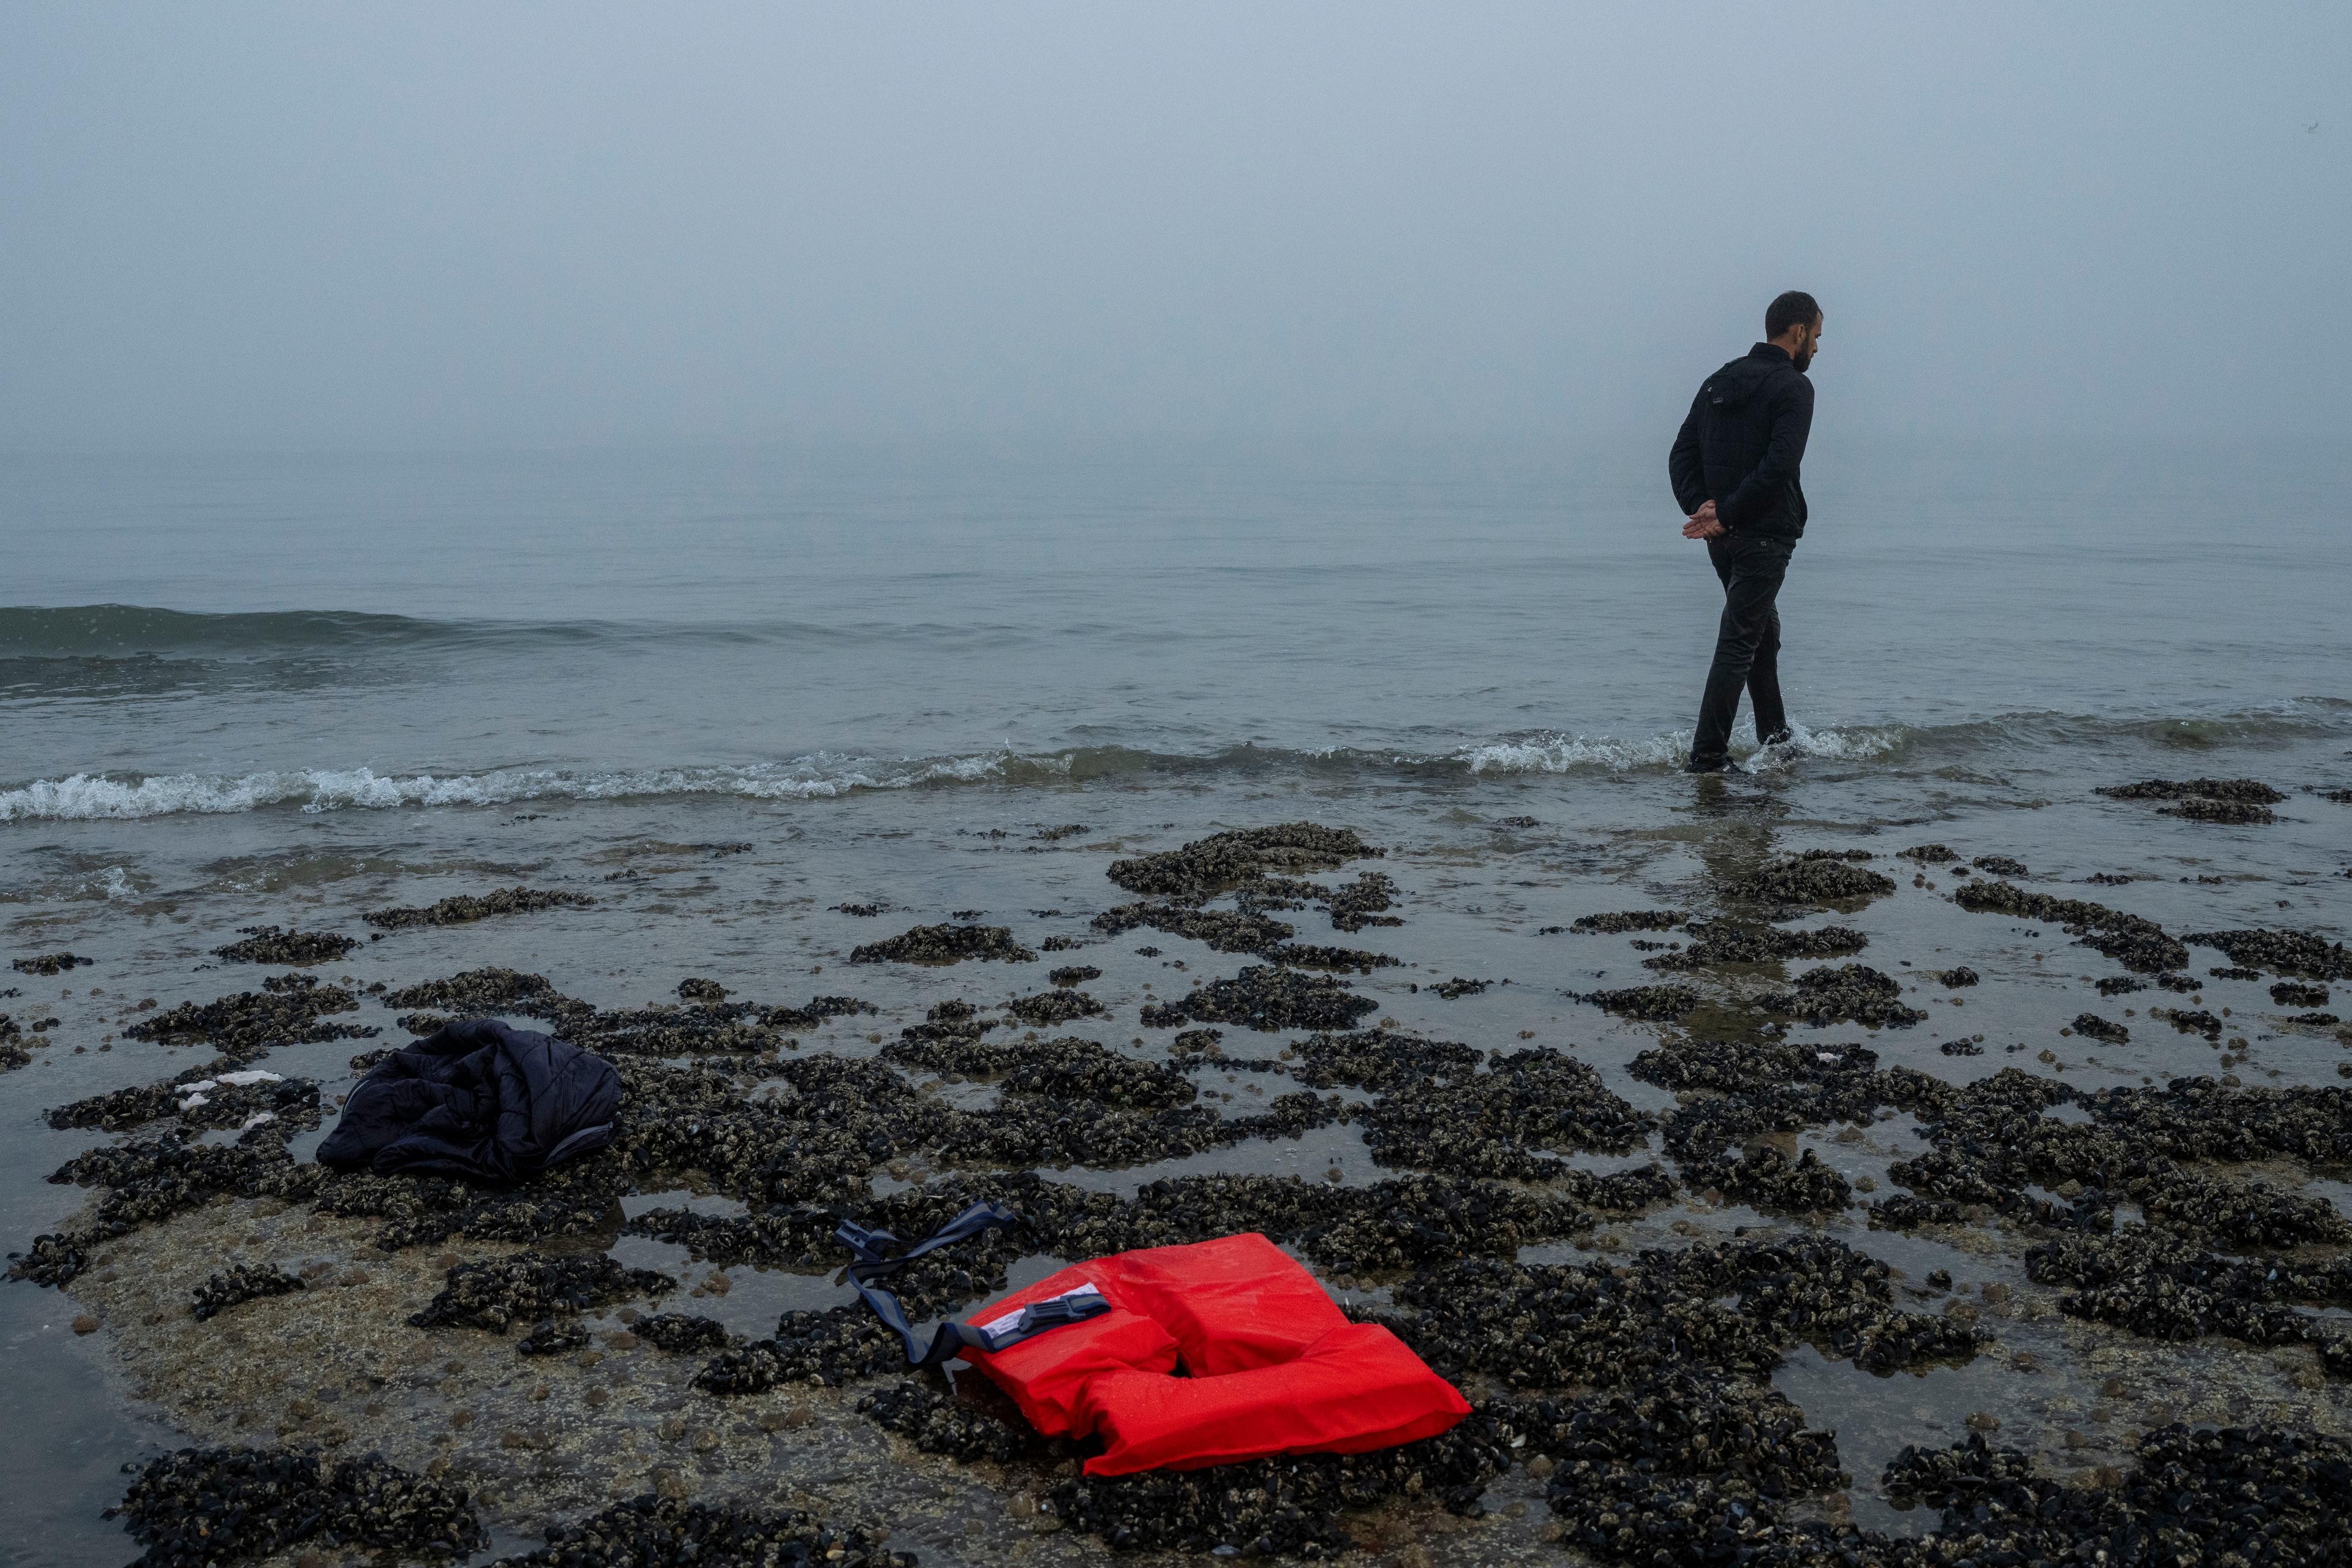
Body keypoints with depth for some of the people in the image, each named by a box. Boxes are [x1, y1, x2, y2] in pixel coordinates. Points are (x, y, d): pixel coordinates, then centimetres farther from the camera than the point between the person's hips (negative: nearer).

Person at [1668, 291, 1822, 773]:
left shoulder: (1720, 381, 14)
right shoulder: (1792, 387, -10)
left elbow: (1681, 455, 9)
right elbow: (1779, 465, -24)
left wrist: (1700, 508, -3)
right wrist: (1728, 514, -20)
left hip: (1724, 536, 8)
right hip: (1765, 534, -8)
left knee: (1763, 630, 22)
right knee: (1739, 642, -6)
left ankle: (1775, 737, 30)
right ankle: (1707, 756, -7)